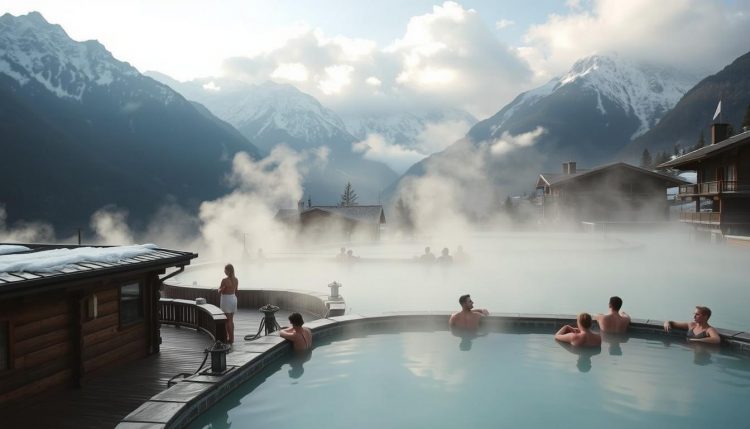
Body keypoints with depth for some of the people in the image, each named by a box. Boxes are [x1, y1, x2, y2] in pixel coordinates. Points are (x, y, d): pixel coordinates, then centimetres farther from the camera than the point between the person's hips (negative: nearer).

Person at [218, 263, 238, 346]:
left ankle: (230, 339, 6)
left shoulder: (225, 280, -20)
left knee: (227, 321, 2)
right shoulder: (236, 280, 1)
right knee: (231, 320, 16)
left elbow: (220, 292, -13)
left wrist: (220, 287, 6)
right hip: (233, 299, 7)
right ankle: (231, 338, 23)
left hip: (226, 299, -7)